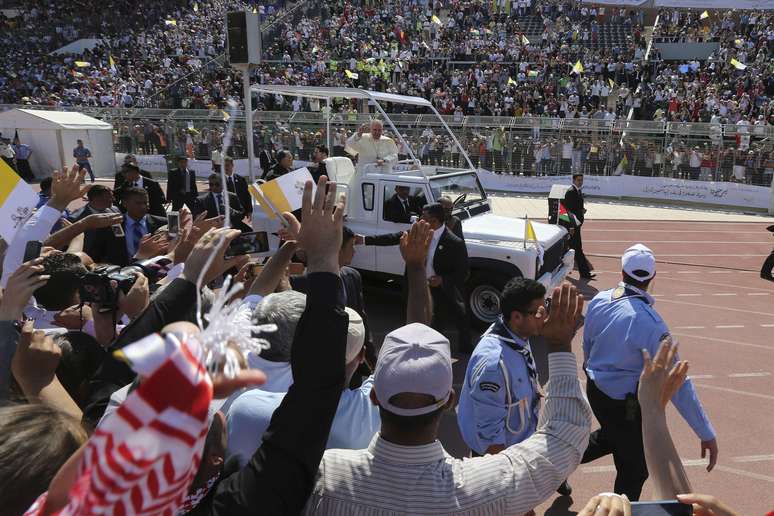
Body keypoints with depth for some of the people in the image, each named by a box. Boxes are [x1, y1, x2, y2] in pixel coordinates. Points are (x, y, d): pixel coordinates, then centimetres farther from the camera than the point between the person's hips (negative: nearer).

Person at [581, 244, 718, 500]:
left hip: (595, 390, 7)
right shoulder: (650, 324, -29)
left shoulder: (599, 300, -11)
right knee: (634, 470, 15)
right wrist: (706, 433, -20)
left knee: (612, 436, 33)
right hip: (626, 406, -7)